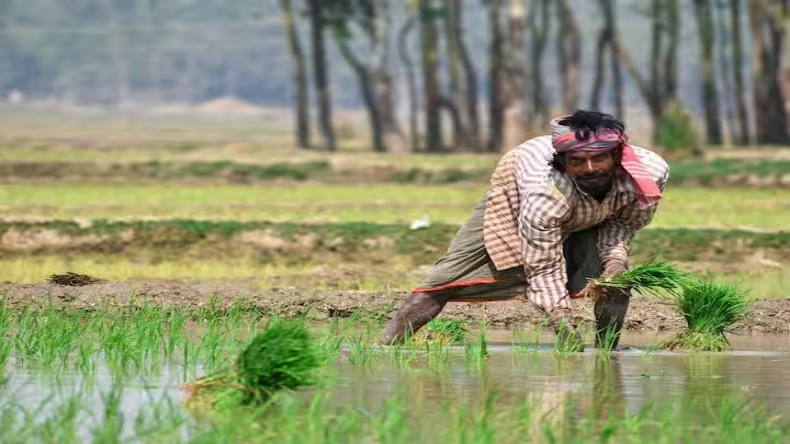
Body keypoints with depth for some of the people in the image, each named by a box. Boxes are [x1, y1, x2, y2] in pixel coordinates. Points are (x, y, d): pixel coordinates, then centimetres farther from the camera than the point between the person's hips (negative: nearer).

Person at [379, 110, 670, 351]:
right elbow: (545, 269, -38)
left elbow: (622, 222, -12)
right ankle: (384, 348, -5)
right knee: (446, 283, -10)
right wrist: (563, 326, -46)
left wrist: (616, 257, -30)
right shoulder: (546, 194, -48)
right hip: (514, 195, -4)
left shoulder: (651, 174, -36)